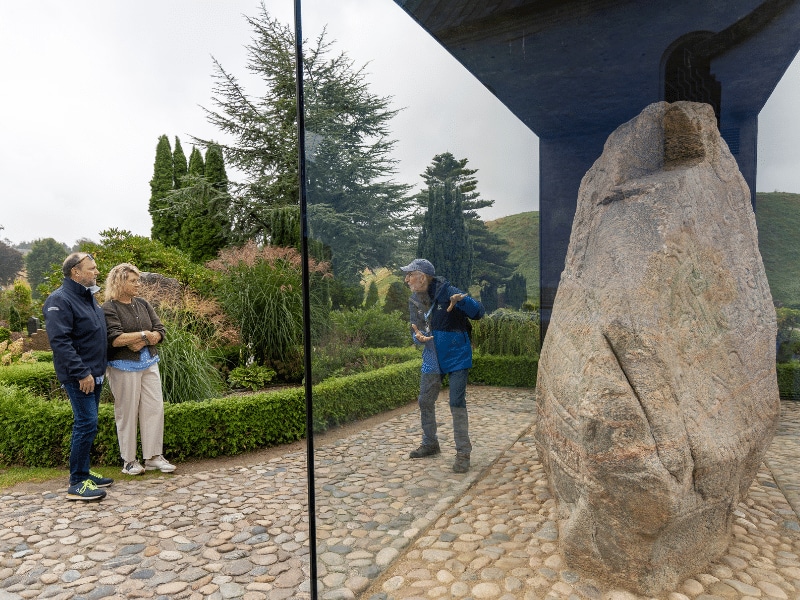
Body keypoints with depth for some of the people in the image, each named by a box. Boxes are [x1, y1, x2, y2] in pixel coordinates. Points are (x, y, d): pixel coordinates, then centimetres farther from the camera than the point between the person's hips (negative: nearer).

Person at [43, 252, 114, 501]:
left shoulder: (88, 297, 14)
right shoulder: (59, 300, -15)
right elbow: (60, 341, -22)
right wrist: (81, 373, -23)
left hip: (94, 373, 9)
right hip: (78, 376, -9)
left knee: (87, 424, 14)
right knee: (86, 424, -9)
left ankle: (83, 472, 24)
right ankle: (77, 483, 1)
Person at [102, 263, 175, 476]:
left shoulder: (142, 304, 10)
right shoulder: (109, 308, -7)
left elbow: (160, 331, 4)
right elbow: (115, 339, -19)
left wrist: (140, 342, -12)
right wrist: (144, 335, -11)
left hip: (149, 364, 5)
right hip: (124, 367, -5)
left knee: (154, 408, 4)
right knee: (127, 412, 3)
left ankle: (154, 456, 14)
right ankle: (129, 461, 15)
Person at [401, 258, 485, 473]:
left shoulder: (448, 293, -18)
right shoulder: (414, 301, 1)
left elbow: (479, 312, -18)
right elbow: (415, 330, 3)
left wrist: (463, 300, -38)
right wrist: (419, 337, -22)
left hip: (456, 356, -6)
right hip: (432, 358, 6)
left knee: (457, 403, -5)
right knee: (425, 401, 12)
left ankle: (463, 453, 8)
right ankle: (430, 443, 33)